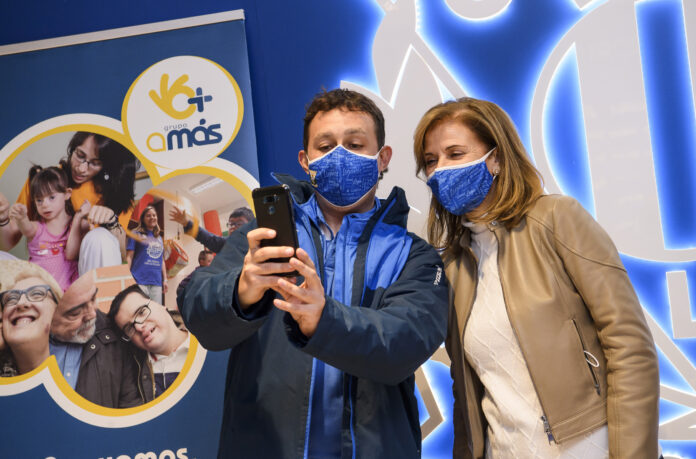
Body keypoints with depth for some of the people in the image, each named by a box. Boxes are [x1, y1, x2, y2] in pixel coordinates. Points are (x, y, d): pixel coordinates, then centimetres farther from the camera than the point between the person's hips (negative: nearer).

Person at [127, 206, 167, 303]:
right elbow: (129, 257, 2)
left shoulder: (159, 238, 21)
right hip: (140, 281, -5)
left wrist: (165, 279, 17)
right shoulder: (136, 234, 7)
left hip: (156, 282, 5)